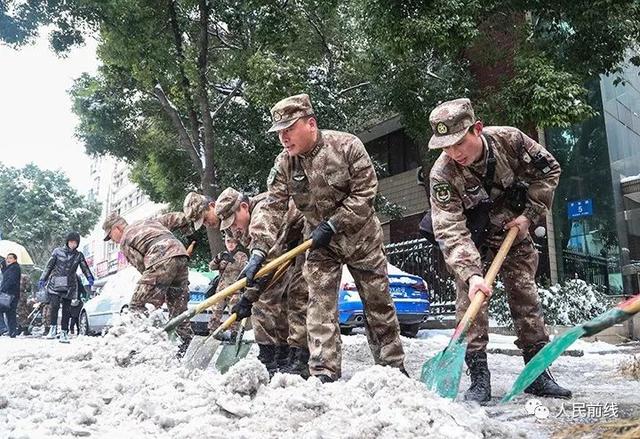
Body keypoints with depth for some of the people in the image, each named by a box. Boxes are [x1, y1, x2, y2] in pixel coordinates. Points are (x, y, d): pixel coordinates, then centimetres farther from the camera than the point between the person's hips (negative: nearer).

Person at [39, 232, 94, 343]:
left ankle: (64, 333, 9)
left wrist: (89, 277, -14)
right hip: (55, 284, -1)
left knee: (67, 310, 3)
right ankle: (53, 328, -9)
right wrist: (43, 279, 7)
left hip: (70, 286, 2)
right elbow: (49, 266, 9)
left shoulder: (79, 255, 10)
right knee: (54, 305, -20)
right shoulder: (58, 251, 6)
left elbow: (85, 268, 3)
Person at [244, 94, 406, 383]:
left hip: (361, 237, -2)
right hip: (320, 244, 2)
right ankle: (325, 374, 0)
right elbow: (272, 209, -12)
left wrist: (333, 225, -22)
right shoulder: (284, 165, -9)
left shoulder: (347, 145, -19)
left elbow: (364, 193, -18)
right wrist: (258, 251, -23)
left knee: (379, 304, 8)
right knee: (320, 307, -6)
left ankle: (393, 366, 25)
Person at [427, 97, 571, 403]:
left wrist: (530, 215, -12)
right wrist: (470, 274, -46)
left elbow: (548, 171, -6)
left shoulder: (509, 139, -23)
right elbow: (451, 232, -34)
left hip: (513, 231, 2)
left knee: (526, 294, 3)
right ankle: (479, 377, -6)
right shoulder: (442, 175, -30)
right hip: (473, 239, -2)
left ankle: (538, 372, 15)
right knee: (470, 298, -14)